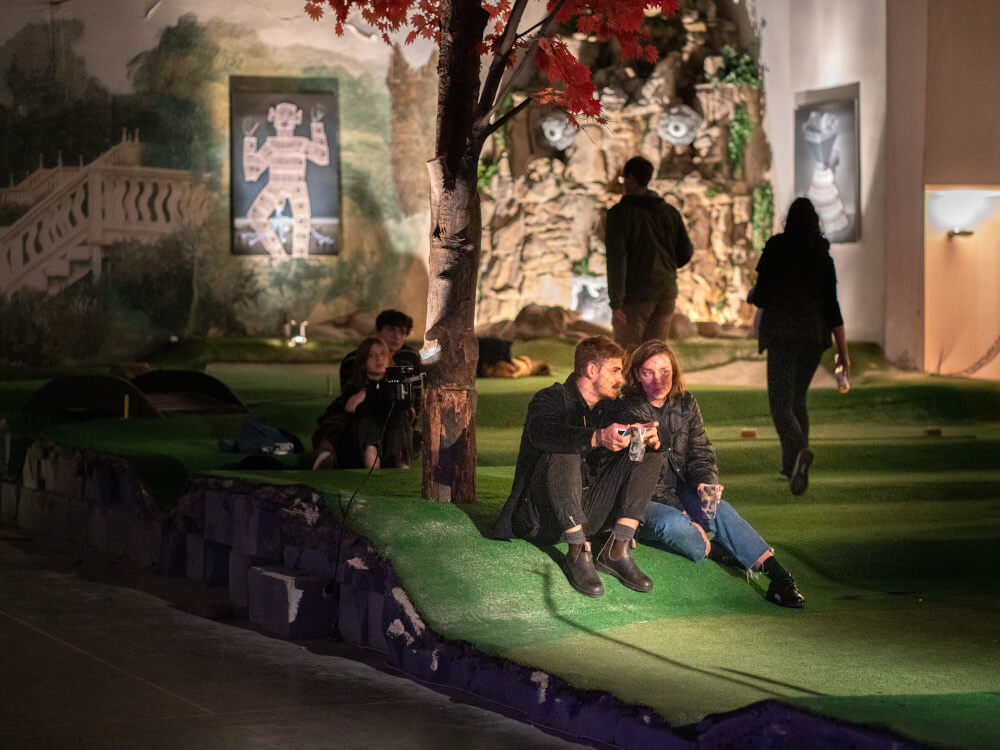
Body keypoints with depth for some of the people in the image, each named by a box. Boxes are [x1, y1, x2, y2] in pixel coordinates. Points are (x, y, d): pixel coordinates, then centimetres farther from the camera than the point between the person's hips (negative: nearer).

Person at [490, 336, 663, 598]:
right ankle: (578, 554, -29)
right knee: (563, 455, -33)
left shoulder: (608, 409, 16)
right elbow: (540, 432, -29)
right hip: (546, 515, -6)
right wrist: (597, 438, -46)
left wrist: (646, 438, -19)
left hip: (591, 512, 6)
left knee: (649, 456, -7)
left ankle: (617, 550, -19)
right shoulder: (551, 399, -6)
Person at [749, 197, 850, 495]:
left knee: (781, 405, -6)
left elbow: (761, 297, -5)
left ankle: (800, 451, -33)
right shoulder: (823, 257, 4)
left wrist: (751, 295, 20)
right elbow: (832, 307, 1)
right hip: (814, 335, 4)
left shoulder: (774, 250, -5)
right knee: (798, 398, 20)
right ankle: (792, 466, 21)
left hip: (781, 336, -4)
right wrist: (843, 351, 3)